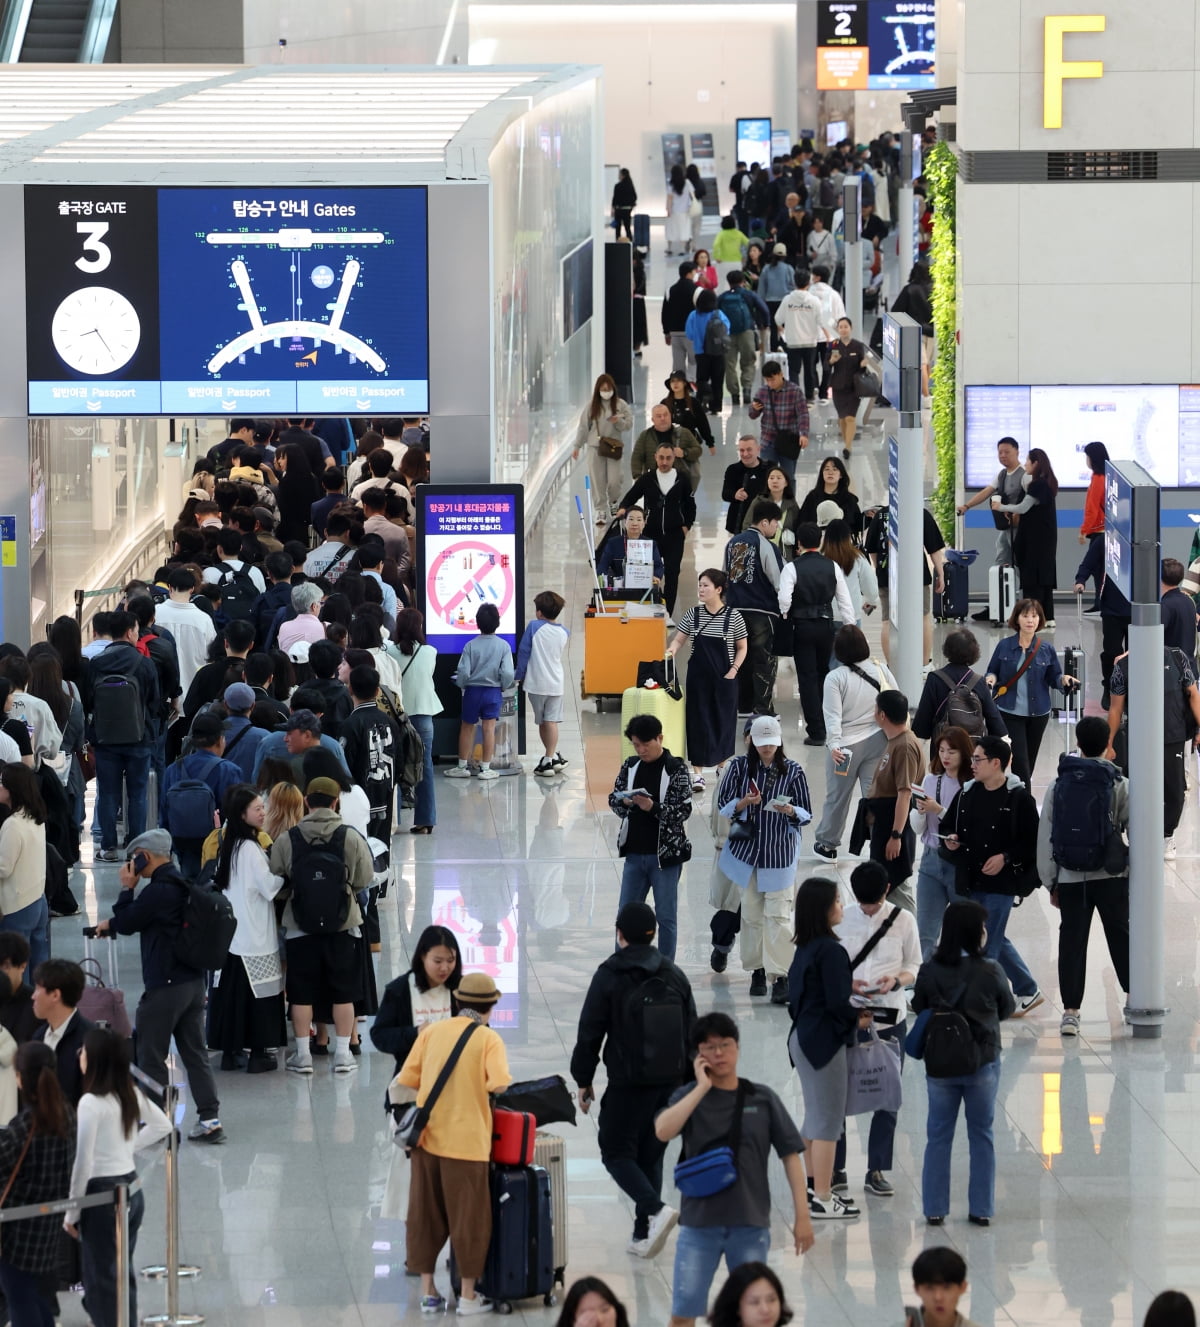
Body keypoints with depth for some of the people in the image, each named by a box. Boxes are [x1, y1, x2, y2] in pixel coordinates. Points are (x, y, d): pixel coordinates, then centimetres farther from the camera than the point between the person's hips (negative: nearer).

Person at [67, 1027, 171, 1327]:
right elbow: (162, 1125, 19)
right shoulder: (132, 1094, 3)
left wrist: (72, 1211, -10)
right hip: (132, 1188, 8)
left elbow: (83, 1162, -18)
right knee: (123, 1272, 16)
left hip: (102, 1193, -8)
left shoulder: (91, 1103, -19)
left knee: (100, 1279, 1)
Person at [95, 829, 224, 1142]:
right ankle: (210, 1118, 5)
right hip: (194, 983, 9)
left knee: (151, 1057, 3)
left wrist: (127, 888, 1)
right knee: (195, 1053, 9)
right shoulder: (184, 887, 11)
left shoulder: (158, 891, -19)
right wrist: (112, 924, 24)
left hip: (164, 987, -9)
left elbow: (126, 924, -8)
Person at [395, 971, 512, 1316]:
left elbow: (407, 1078, 4)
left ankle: (428, 1291, 19)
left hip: (427, 1137, 4)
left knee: (426, 1217, 13)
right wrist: (476, 1085, 3)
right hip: (465, 1141, -4)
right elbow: (499, 1084, -19)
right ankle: (468, 1297, 14)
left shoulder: (432, 1032, 4)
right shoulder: (488, 1039, -7)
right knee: (468, 1219, 7)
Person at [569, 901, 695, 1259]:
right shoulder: (675, 976, 6)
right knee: (651, 1154, 14)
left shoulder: (609, 977, -9)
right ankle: (643, 1235, 13)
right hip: (670, 1081, 5)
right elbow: (692, 1032, 11)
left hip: (628, 1084, -5)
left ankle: (656, 1209, -19)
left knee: (617, 1152, 3)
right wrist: (688, 1080, 18)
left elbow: (590, 1032, -7)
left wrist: (583, 1080, 3)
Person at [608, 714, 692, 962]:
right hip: (634, 853, 5)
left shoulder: (676, 769, -9)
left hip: (665, 855, -5)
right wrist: (624, 802, -14)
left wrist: (653, 807, -27)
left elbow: (684, 810, -14)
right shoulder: (630, 766, 5)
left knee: (666, 916, 5)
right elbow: (613, 799, 9)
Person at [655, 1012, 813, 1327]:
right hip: (699, 1222, -1)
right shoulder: (689, 1097, 1)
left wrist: (802, 1216, -1)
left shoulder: (762, 1099, 2)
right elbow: (663, 1131, -19)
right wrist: (703, 1087, -15)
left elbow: (790, 1155, 3)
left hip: (750, 1223, 1)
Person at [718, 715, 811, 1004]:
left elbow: (806, 814, 1)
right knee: (752, 913, 7)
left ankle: (779, 977, -9)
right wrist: (744, 803, -16)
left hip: (780, 852, -2)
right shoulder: (739, 767, 2)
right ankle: (757, 971, 19)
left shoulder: (792, 771, -1)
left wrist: (790, 810, -20)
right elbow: (723, 805, 4)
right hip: (747, 850, 2)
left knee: (778, 915, -7)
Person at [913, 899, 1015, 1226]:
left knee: (938, 1136, 12)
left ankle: (935, 1208, 13)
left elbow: (919, 1009, 2)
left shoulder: (929, 972, -11)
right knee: (981, 1136, 12)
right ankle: (981, 1208, 15)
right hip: (983, 1063, -1)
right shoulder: (989, 972, -14)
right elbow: (1007, 1009, 1)